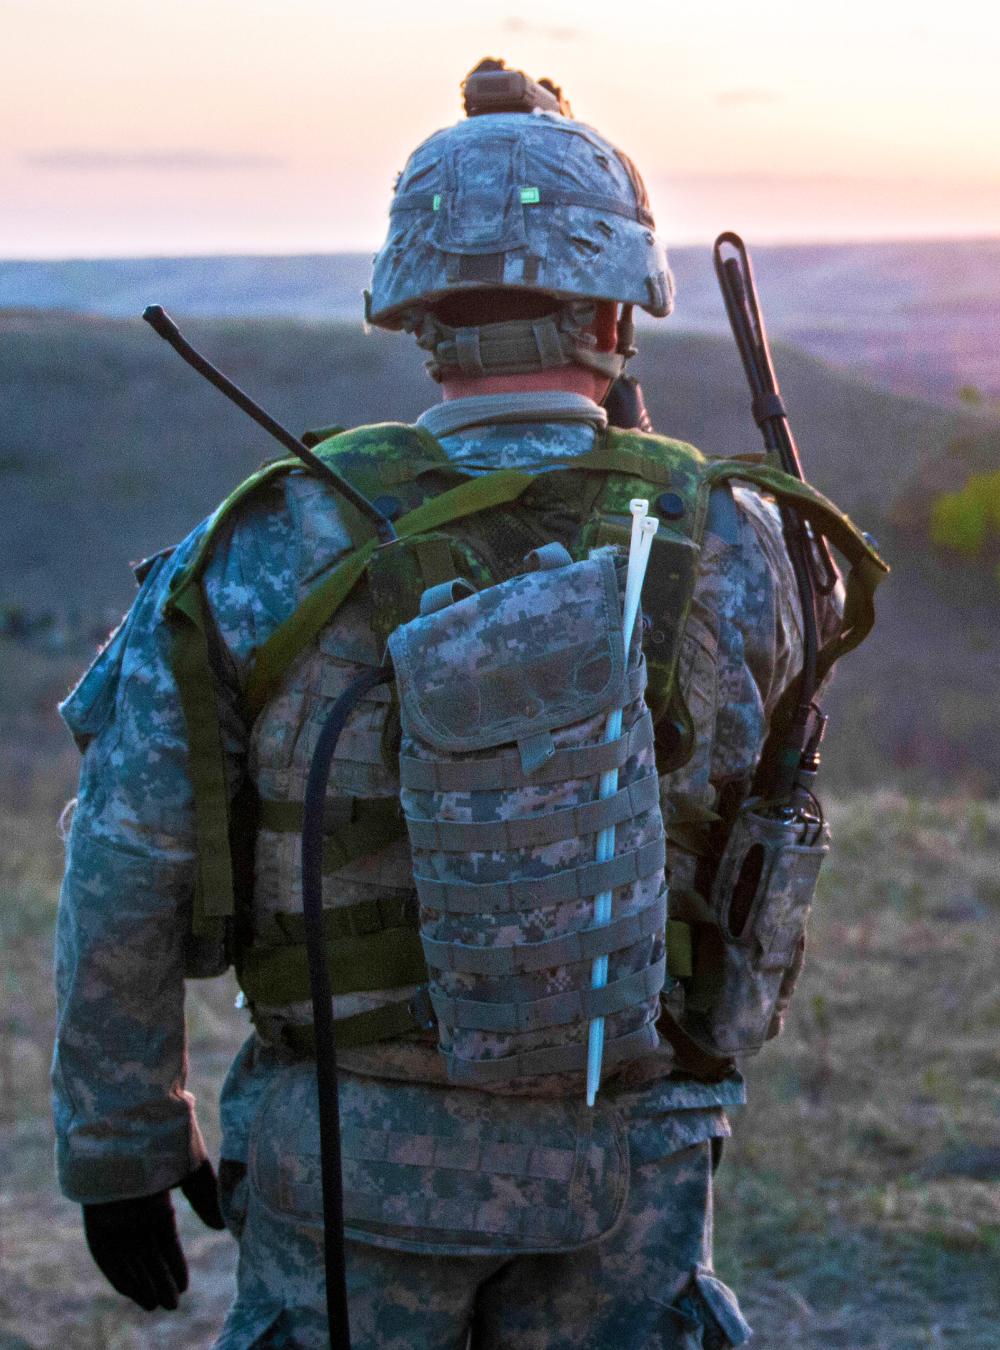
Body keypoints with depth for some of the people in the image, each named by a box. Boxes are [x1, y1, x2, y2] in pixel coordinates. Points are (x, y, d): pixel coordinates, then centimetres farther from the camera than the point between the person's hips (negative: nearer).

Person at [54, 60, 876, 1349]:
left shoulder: (274, 549, -13)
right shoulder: (723, 542, -10)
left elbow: (126, 870, -10)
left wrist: (119, 1146, 3)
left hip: (359, 1150, -1)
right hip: (619, 1159, 1)